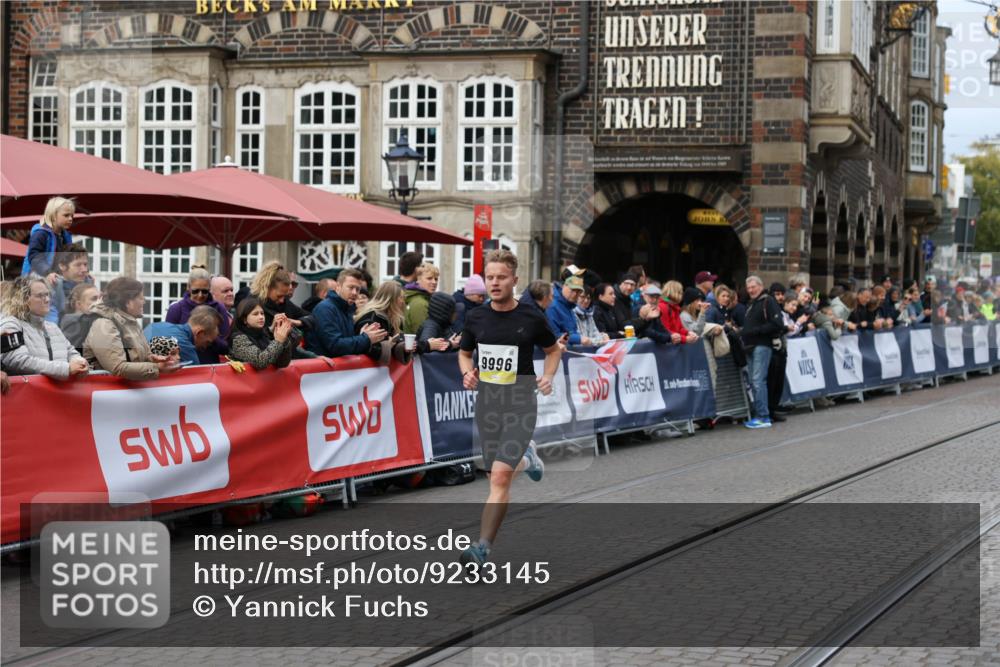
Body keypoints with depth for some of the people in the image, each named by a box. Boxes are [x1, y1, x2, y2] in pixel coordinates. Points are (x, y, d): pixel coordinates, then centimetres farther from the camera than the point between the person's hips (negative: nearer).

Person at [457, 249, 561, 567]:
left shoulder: (531, 318, -5)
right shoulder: (475, 318, 2)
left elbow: (553, 350, 11)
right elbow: (464, 353, 18)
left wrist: (548, 377, -7)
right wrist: (468, 372, -4)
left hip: (521, 405, -4)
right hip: (486, 404, 4)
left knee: (501, 475, -17)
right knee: (496, 475, 12)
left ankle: (483, 546, -15)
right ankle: (526, 458, 48)